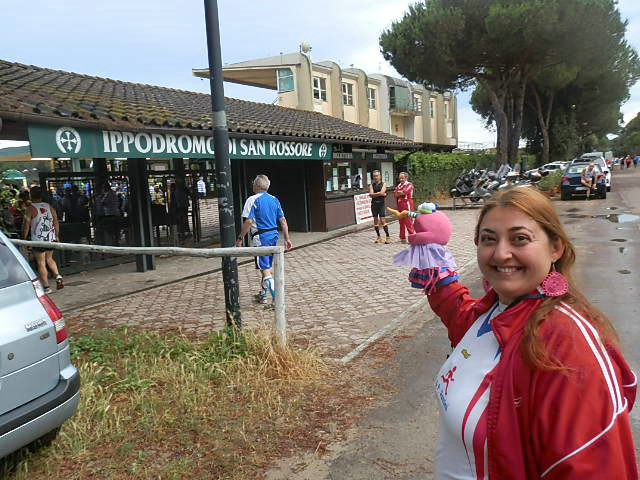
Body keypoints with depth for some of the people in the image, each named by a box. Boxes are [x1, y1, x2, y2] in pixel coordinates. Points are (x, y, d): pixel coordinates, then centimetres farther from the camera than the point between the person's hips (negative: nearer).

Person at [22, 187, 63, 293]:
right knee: (49, 259, 23)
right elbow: (56, 223, 9)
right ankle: (58, 276, 5)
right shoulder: (50, 207, 4)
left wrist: (24, 238, 3)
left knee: (41, 263, 3)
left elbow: (26, 225, -8)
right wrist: (57, 236, 19)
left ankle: (46, 287, 5)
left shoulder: (30, 209, -9)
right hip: (51, 238, 5)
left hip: (38, 239, -5)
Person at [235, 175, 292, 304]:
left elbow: (248, 222, -16)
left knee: (265, 269, -4)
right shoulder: (274, 200, 9)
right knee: (269, 266, 19)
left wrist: (240, 238, -8)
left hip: (261, 237, -7)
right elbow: (283, 221, 8)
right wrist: (287, 239, 12)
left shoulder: (252, 200, -9)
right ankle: (263, 295, 33)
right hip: (274, 235, 7)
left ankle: (277, 298, -15)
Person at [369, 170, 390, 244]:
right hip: (374, 204, 4)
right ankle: (378, 237, 16)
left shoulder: (383, 184, 3)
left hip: (381, 203, -3)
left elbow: (382, 192, -14)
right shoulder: (372, 185, 9)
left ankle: (387, 237, -4)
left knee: (383, 220, -9)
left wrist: (374, 194, -8)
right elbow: (371, 195, -6)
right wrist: (379, 194, -10)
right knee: (375, 220, 7)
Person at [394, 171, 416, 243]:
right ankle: (403, 237, 17)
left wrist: (398, 192, 1)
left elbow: (404, 192, -16)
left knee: (408, 221, -10)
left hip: (407, 203, -7)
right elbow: (395, 194, 7)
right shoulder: (399, 185, 18)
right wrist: (401, 193, -9)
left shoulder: (409, 184, -4)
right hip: (400, 204, 7)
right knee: (401, 221, 10)